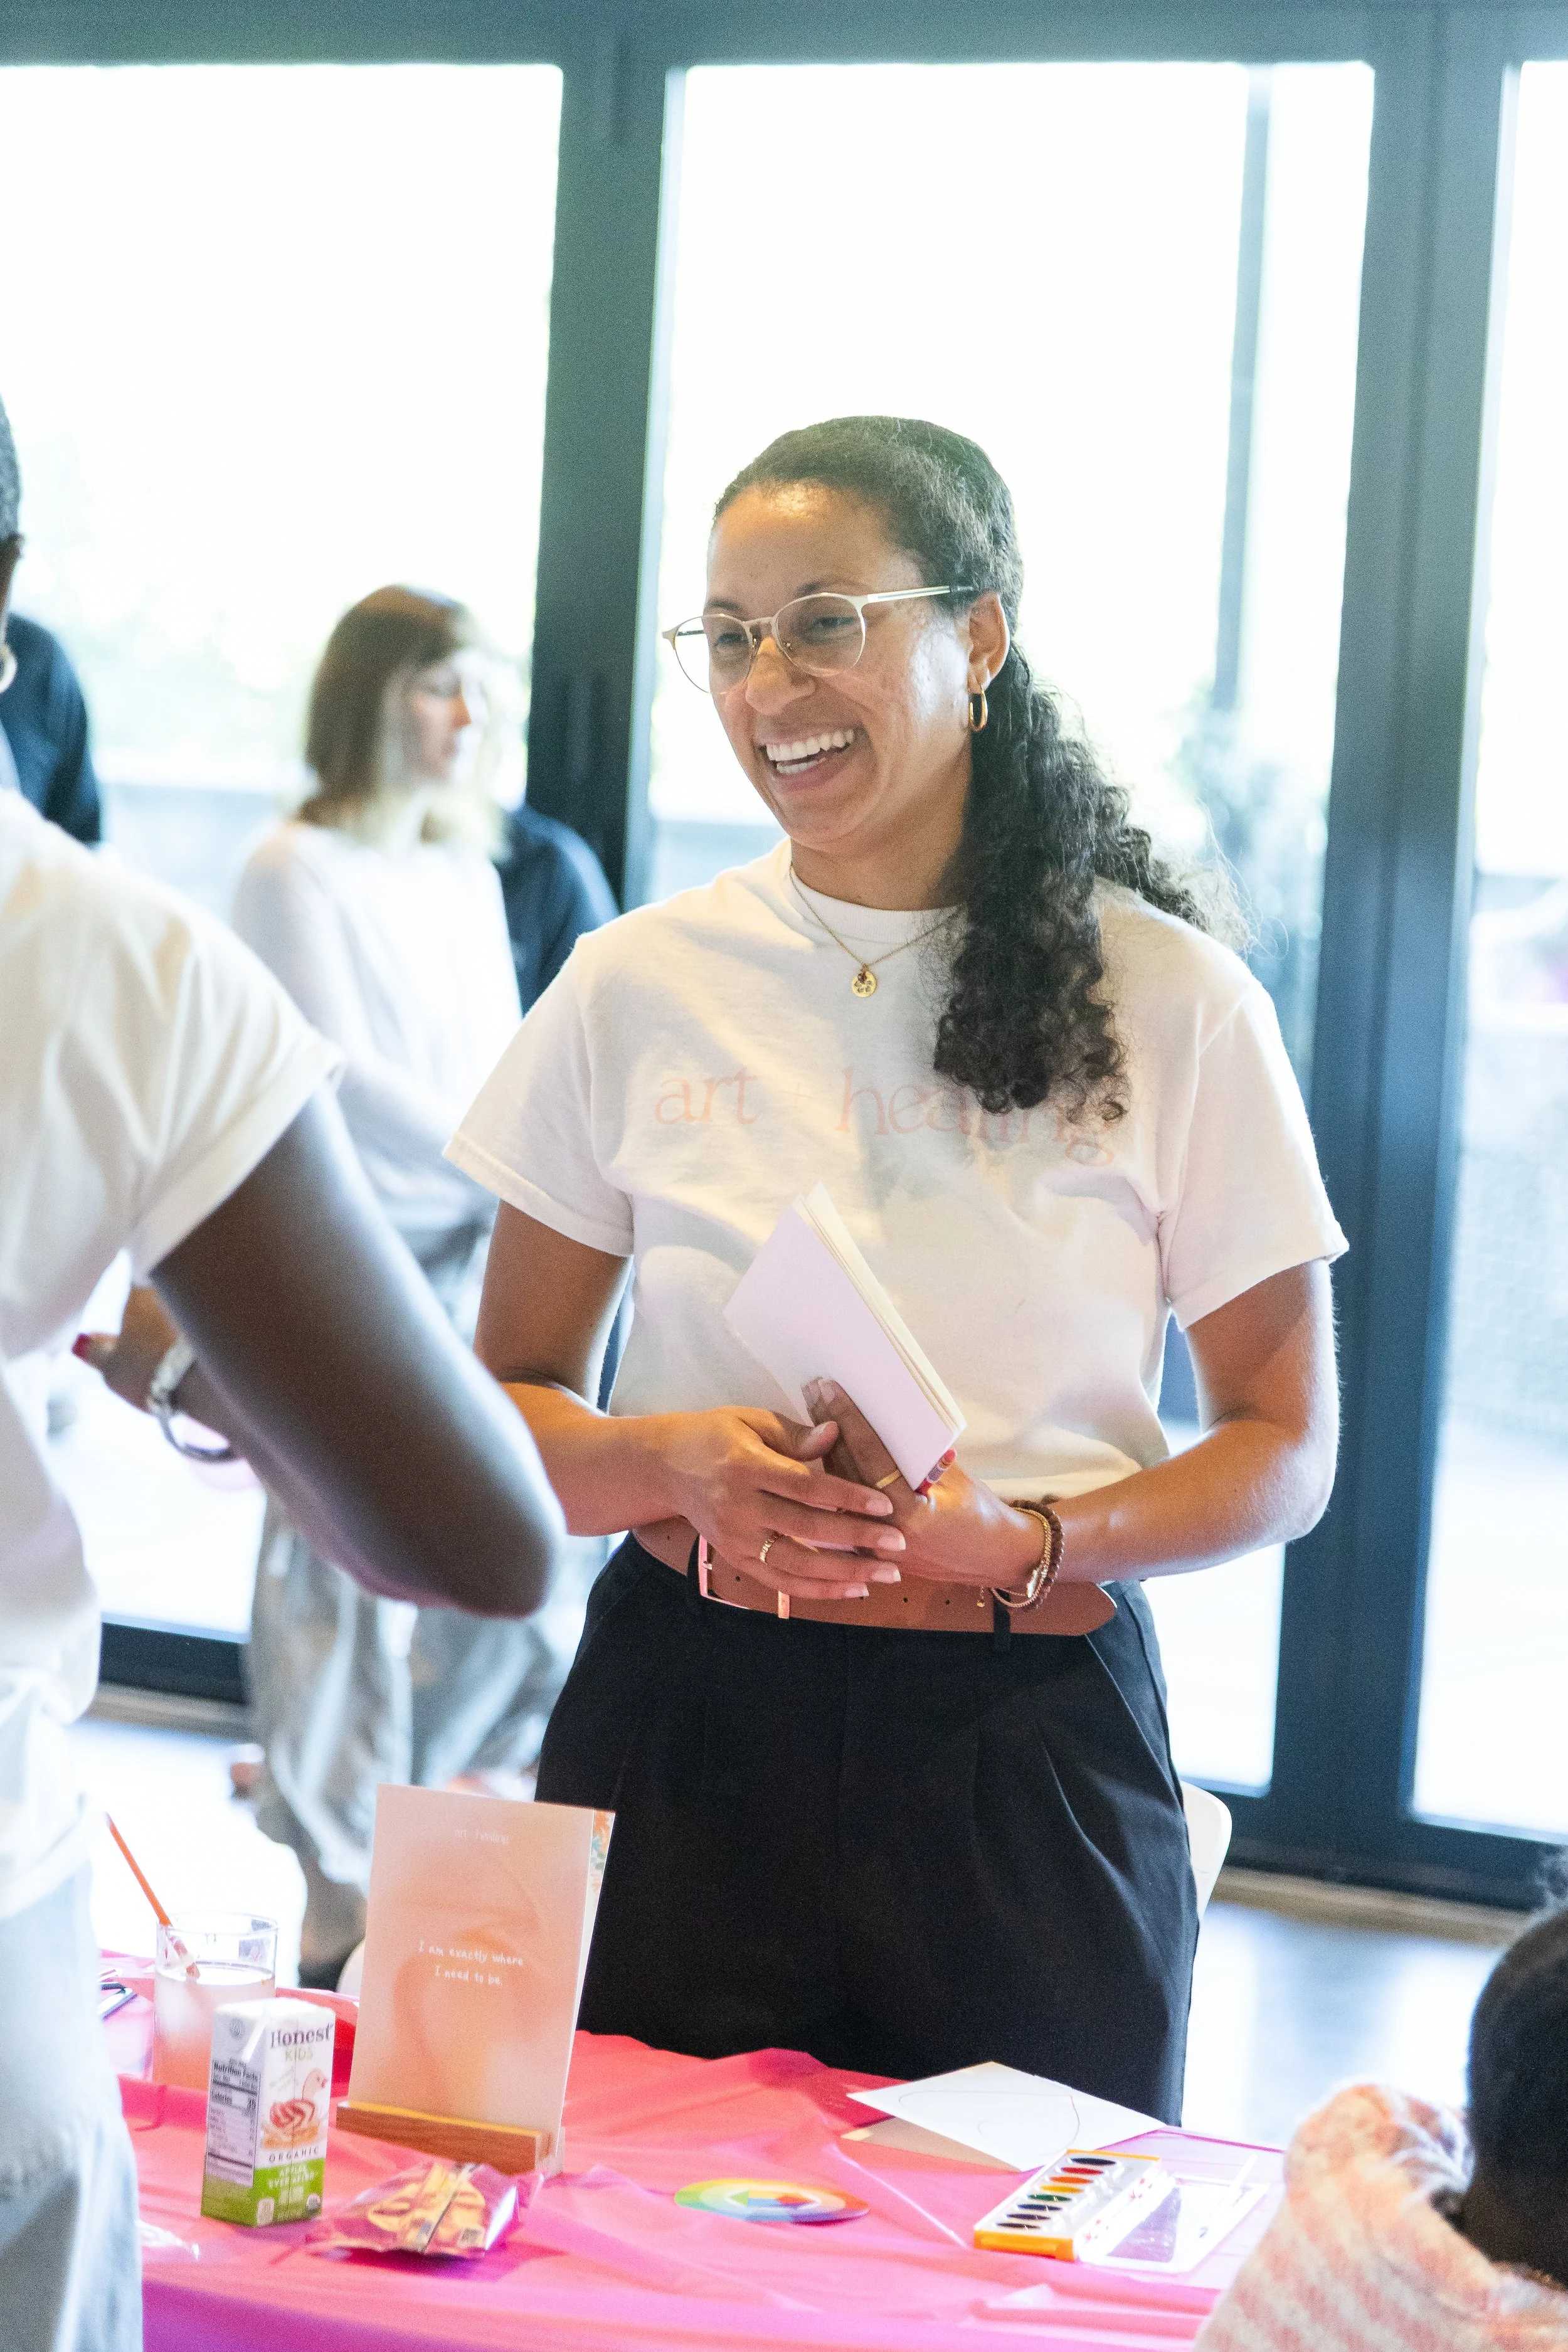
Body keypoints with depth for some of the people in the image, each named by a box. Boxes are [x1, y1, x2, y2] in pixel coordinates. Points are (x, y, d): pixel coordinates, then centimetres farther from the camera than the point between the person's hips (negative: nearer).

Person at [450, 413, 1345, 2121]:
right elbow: (508, 1406, 7)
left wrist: (1032, 1542, -16)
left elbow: (1282, 1447, 2)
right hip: (686, 1735, 1)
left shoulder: (1173, 1004, -3)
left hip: (1025, 1751, -1)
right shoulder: (638, 987, 1)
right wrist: (681, 1464, -14)